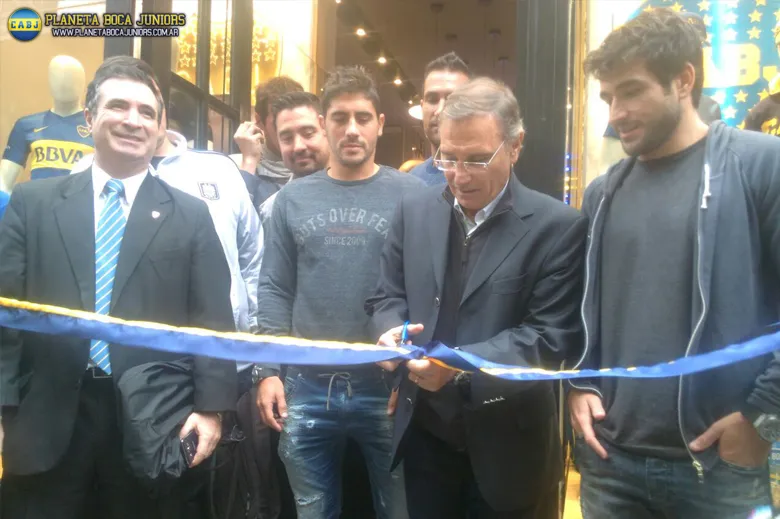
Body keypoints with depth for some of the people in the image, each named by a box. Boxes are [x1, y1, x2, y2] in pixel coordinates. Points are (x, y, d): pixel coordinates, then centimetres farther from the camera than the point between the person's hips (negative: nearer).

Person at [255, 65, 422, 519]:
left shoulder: (410, 194, -1)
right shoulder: (293, 198, 6)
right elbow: (275, 290, 6)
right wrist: (268, 371, 0)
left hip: (387, 384, -2)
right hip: (307, 386, 2)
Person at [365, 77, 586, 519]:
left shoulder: (557, 226, -11)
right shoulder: (415, 211, 3)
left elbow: (552, 336, -15)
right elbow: (387, 296, 8)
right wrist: (391, 332, -15)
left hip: (507, 445, -3)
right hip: (425, 435, 4)